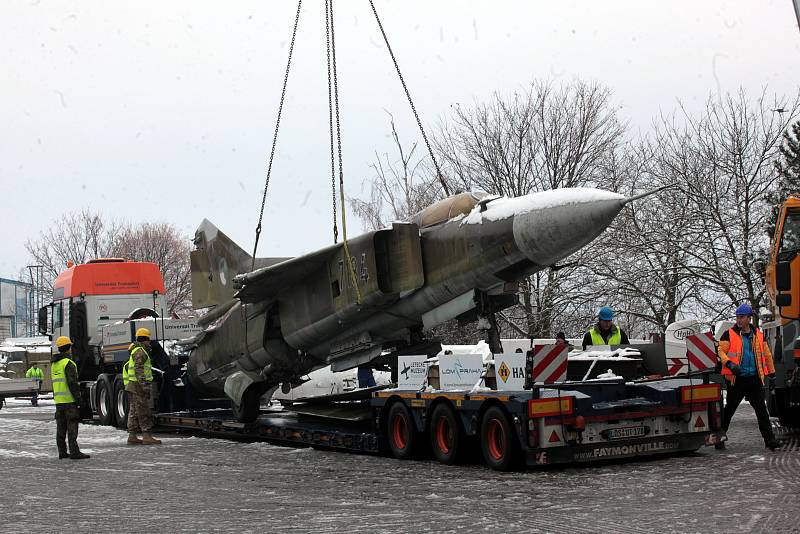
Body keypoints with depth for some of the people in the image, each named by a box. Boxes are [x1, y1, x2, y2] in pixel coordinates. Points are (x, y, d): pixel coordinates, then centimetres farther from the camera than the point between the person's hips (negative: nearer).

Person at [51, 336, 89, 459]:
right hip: (69, 400, -8)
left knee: (61, 426, 10)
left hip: (58, 400, 8)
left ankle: (62, 452, 13)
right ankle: (74, 452, -13)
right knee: (72, 426, -9)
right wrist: (78, 398, -15)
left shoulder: (54, 364, 16)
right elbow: (72, 383, -18)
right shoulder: (68, 363, -12)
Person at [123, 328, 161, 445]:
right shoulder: (140, 352, -11)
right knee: (144, 412, -11)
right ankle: (147, 436, -13)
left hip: (132, 386, 10)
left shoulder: (135, 351, 22)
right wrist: (144, 384, -26)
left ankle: (132, 436, 12)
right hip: (138, 385, -10)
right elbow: (139, 369, -21)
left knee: (134, 412, 10)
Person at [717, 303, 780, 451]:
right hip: (736, 379, -3)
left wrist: (771, 373, 22)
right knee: (729, 409, 5)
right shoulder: (729, 334, -1)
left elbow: (766, 354, 21)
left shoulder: (758, 335, 12)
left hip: (755, 379, 3)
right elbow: (720, 351, -7)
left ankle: (769, 439, 0)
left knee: (761, 409, -1)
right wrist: (729, 364, -23)